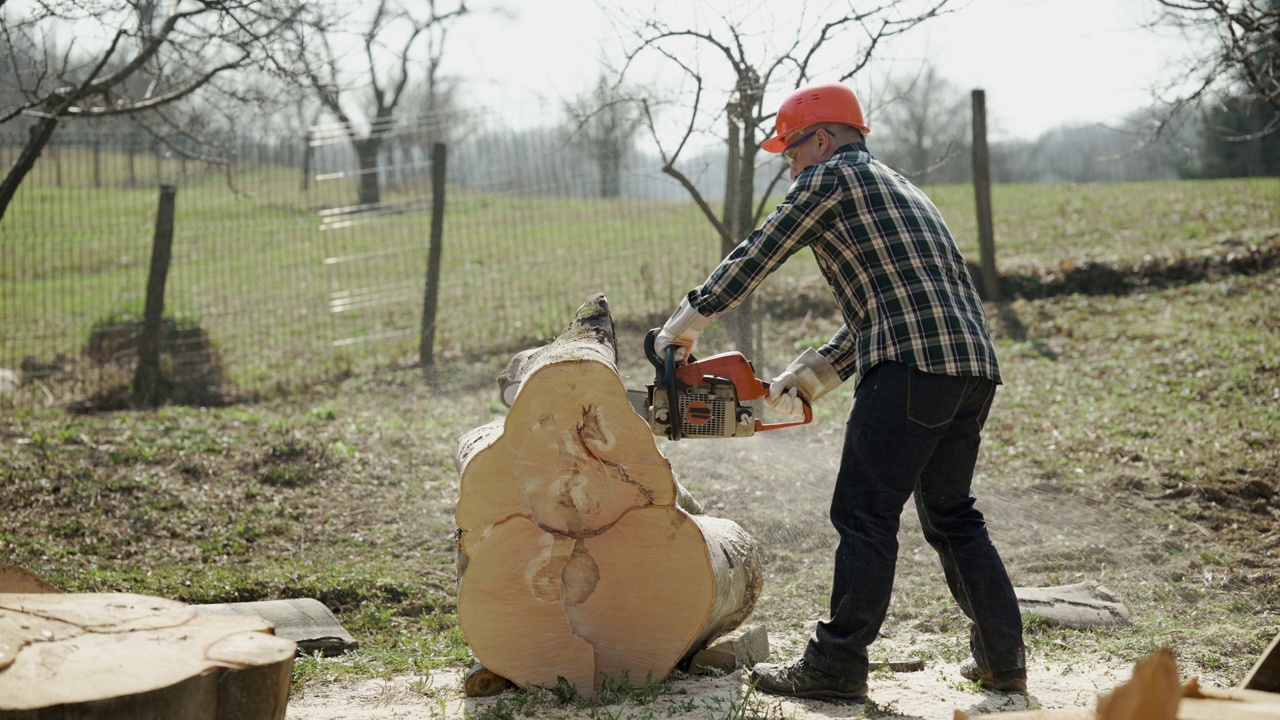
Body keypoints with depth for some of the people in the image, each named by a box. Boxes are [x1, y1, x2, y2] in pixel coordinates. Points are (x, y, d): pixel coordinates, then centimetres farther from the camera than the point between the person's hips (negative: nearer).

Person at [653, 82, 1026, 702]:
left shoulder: (831, 176, 4)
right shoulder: (900, 192, 31)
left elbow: (755, 256, 6)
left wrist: (687, 321, 17)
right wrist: (808, 377, 25)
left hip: (912, 365, -9)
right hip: (974, 367, 9)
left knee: (866, 517, -4)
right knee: (952, 516, 17)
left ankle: (837, 665, 0)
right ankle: (1001, 658, 17)